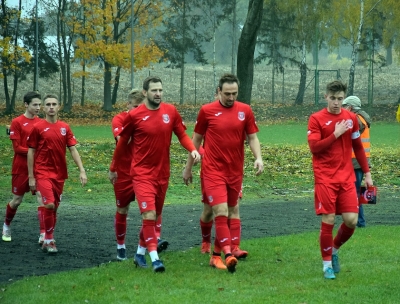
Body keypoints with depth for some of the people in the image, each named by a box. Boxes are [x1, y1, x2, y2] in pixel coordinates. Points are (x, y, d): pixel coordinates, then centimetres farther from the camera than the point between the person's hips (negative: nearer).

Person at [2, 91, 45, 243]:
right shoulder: (17, 122, -8)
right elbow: (17, 148, -11)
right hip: (21, 168, -3)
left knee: (41, 197, -10)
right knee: (17, 200, 9)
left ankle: (43, 234, -13)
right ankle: (6, 226, 35)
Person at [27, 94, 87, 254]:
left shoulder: (65, 127, 5)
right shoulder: (38, 127, -5)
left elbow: (73, 150, 6)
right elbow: (31, 152, -1)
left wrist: (82, 170, -4)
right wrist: (31, 177, -4)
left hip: (60, 173, 4)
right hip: (43, 172, -4)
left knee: (55, 207, 11)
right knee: (49, 204, -18)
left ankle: (48, 240, 24)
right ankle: (49, 240, -5)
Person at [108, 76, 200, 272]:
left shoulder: (170, 112, 0)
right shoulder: (134, 116, -8)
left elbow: (181, 134, 8)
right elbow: (122, 143, 3)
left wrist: (193, 149, -12)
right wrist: (113, 169, 12)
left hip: (162, 173, 5)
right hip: (142, 173, -5)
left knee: (154, 216, 14)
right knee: (149, 214, -17)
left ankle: (140, 253, 29)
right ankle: (154, 258, -17)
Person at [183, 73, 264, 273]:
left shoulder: (245, 111, 3)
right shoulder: (207, 111, -2)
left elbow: (252, 137, 7)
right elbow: (196, 139, 8)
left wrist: (258, 158, -12)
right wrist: (189, 167, 12)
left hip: (235, 171, 4)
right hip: (213, 170, -4)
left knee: (232, 211, 10)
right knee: (221, 210, -16)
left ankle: (217, 254, 22)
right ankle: (228, 253, -22)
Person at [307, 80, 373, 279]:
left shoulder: (351, 118, 8)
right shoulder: (316, 119, -3)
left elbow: (358, 147, 15)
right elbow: (314, 147, -12)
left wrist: (367, 173, 12)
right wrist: (335, 134, -17)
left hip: (346, 178, 4)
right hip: (325, 179, -3)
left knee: (351, 220, -4)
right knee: (328, 221, -6)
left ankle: (335, 249, 23)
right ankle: (327, 263, 9)